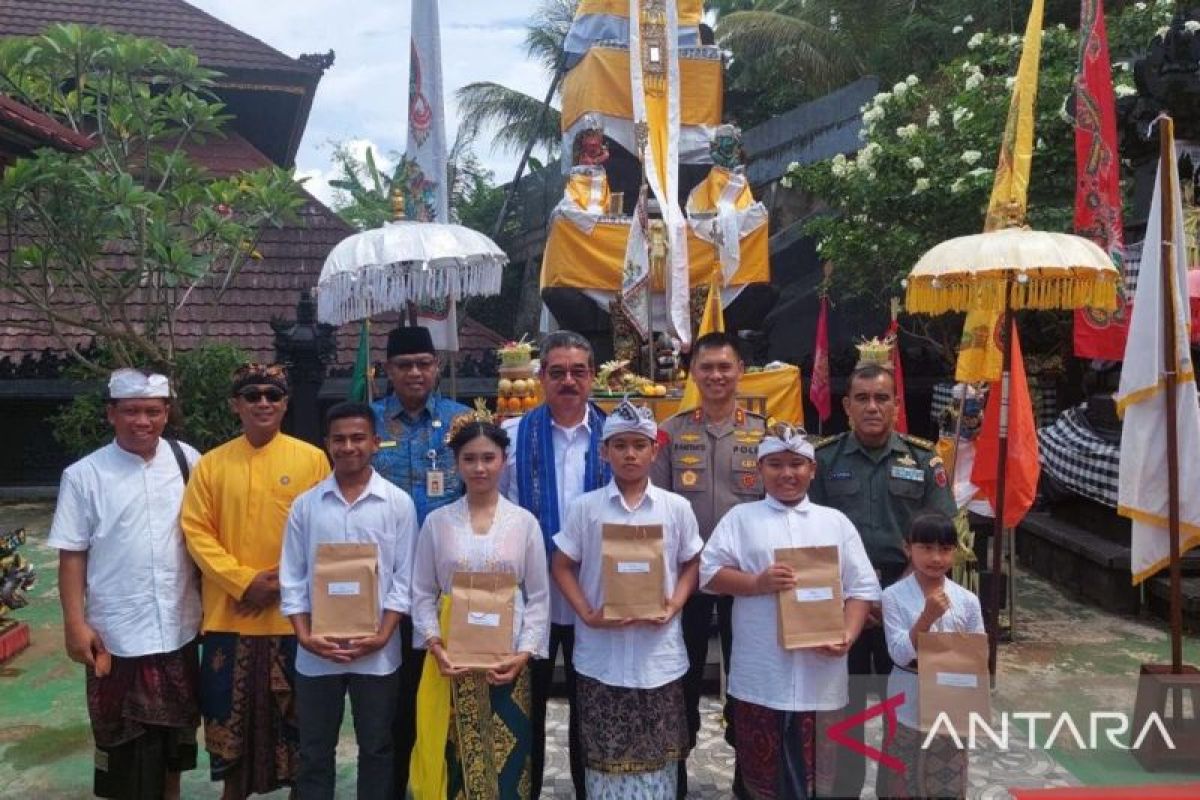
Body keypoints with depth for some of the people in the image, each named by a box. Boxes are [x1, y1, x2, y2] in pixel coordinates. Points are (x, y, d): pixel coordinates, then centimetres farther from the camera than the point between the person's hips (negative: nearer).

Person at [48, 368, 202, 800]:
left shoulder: (187, 460, -1)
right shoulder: (84, 475, -8)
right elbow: (72, 554, -6)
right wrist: (74, 623, -10)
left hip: (179, 628, 3)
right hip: (117, 635, -2)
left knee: (175, 733, 19)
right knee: (125, 743, 10)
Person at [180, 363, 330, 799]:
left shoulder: (311, 459, -1)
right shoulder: (211, 463, 3)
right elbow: (196, 531, -1)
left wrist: (287, 580, -13)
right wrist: (244, 581, -12)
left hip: (294, 613, -1)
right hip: (229, 613, 2)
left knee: (295, 711, 9)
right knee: (231, 709, 12)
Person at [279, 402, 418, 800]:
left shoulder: (398, 503, -2)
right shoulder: (305, 504, 3)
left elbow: (404, 578, -3)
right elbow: (292, 577, 3)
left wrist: (383, 635, -12)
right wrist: (305, 635, -8)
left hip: (377, 652, -1)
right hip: (316, 653, 2)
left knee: (376, 748, 12)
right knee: (314, 751, 13)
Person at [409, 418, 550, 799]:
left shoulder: (524, 522, 1)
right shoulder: (437, 521, 3)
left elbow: (539, 597, 2)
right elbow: (423, 593, 4)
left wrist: (524, 653, -8)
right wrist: (434, 644, -9)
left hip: (506, 661, 0)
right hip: (451, 659, 1)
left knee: (505, 759, 3)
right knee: (452, 758, 5)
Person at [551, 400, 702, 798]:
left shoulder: (677, 508, 0)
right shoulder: (584, 507, -2)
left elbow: (691, 564, 9)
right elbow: (562, 566, 3)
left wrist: (673, 606, -8)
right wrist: (587, 614, -10)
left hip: (659, 653, 1)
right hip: (600, 653, 0)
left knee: (658, 755, 10)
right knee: (604, 753, 8)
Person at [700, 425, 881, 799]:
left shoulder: (835, 521, 9)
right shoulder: (741, 518, 5)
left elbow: (862, 587, 6)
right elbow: (709, 572, -1)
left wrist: (848, 635, -10)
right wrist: (757, 583, -16)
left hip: (820, 672, 1)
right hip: (760, 673, -1)